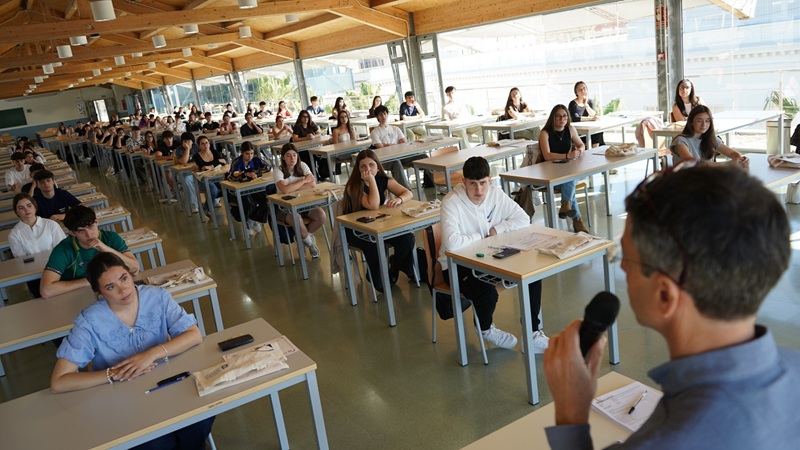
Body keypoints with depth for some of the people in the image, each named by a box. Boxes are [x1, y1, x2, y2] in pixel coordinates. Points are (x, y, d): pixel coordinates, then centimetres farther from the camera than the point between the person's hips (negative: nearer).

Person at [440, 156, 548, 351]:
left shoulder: (496, 194, -5)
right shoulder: (451, 202, -23)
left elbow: (523, 219, -3)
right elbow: (451, 243, -37)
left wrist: (495, 230, -16)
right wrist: (481, 236, -19)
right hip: (458, 265, -6)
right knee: (487, 293, -31)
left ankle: (533, 333, 6)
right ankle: (485, 328, 7)